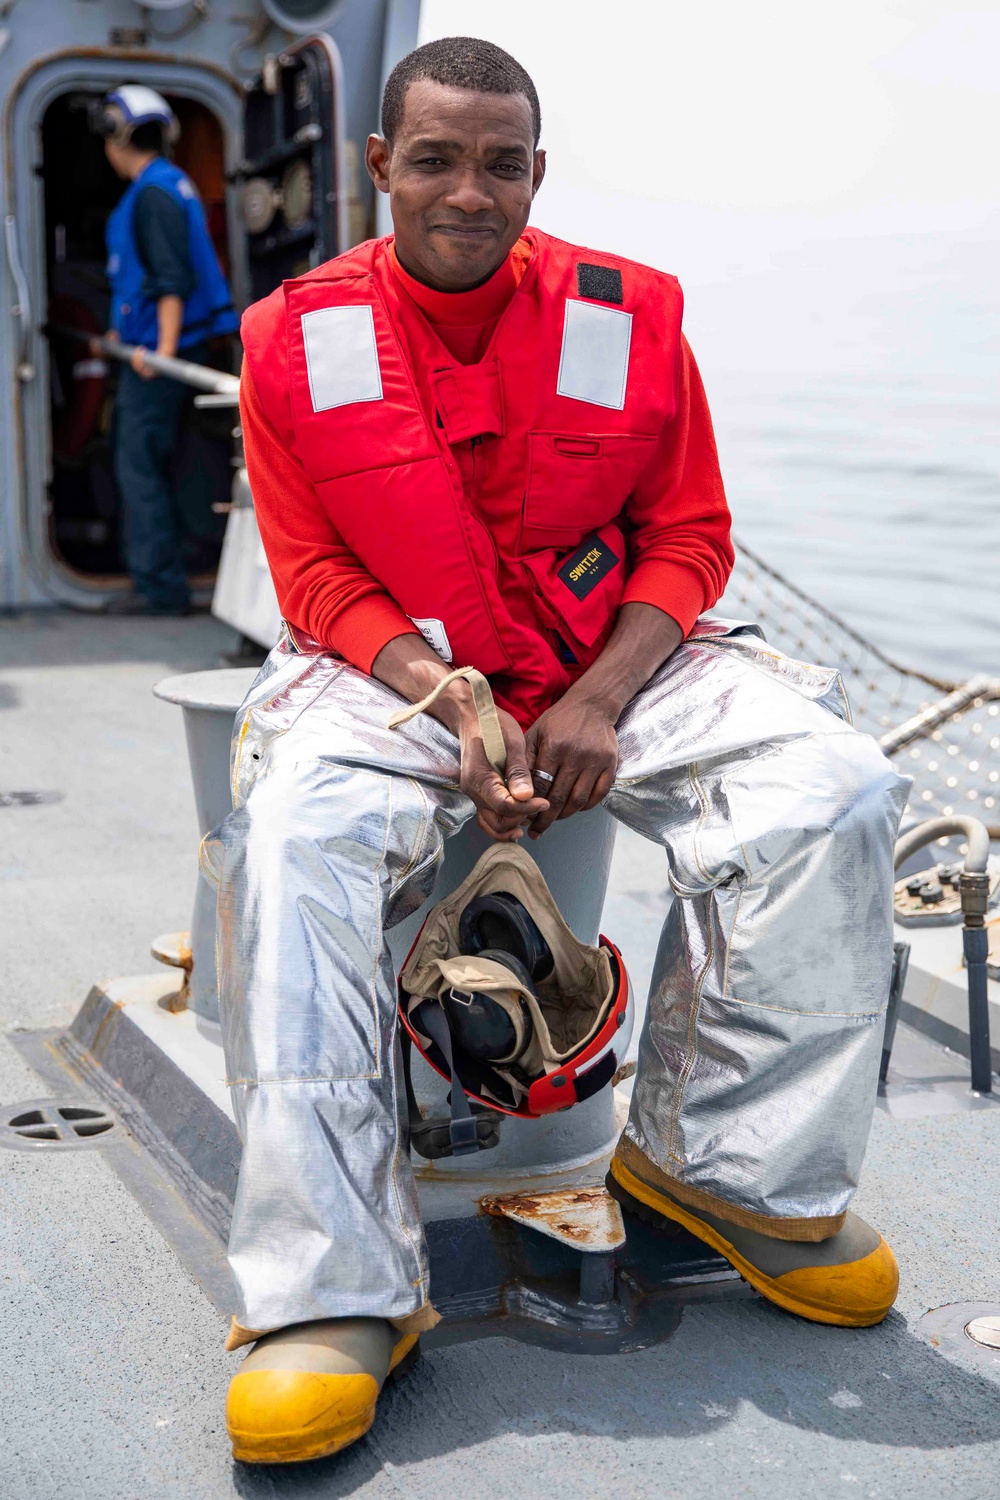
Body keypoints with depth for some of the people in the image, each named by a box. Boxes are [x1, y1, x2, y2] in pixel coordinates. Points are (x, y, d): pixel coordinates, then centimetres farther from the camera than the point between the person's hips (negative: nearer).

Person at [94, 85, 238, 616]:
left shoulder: (154, 193, -12)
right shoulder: (171, 184, 19)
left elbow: (173, 278, -21)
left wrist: (163, 347, -25)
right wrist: (127, 329, 29)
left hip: (156, 354, -10)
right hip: (153, 347, 10)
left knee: (140, 467, -9)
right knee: (148, 466, 14)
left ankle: (160, 586, -8)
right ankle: (157, 576, 20)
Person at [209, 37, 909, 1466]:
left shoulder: (630, 317, 0)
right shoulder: (299, 340, -2)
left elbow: (688, 538, 3)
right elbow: (316, 578, -1)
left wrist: (598, 704, -14)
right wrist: (451, 703, -19)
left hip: (620, 659, 2)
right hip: (396, 670, -1)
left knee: (833, 791, -23)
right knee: (295, 839, -34)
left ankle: (724, 1165, -4)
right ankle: (337, 1294, -25)